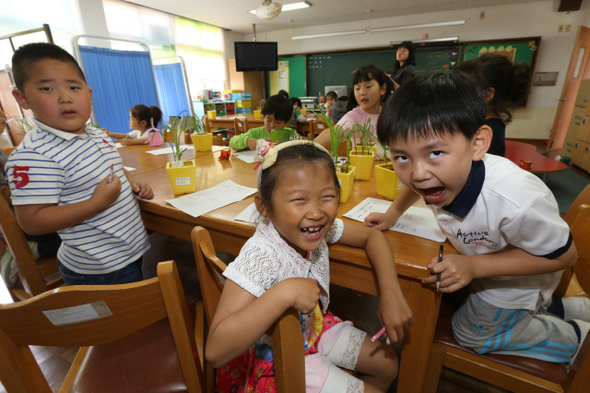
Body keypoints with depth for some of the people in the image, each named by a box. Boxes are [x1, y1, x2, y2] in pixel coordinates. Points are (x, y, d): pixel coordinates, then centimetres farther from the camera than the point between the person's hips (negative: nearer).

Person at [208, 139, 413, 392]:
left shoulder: (321, 227, -18)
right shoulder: (260, 257, -37)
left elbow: (372, 236, -3)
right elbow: (215, 352, -40)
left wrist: (392, 294, -15)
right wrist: (283, 293, -47)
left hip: (316, 327, 6)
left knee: (387, 364, 17)